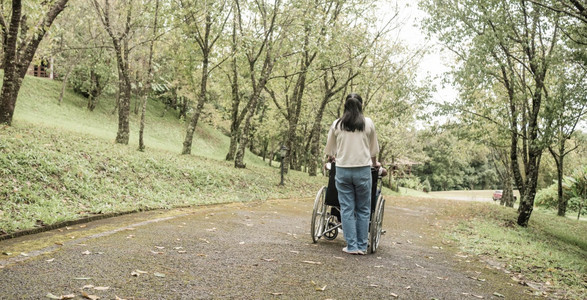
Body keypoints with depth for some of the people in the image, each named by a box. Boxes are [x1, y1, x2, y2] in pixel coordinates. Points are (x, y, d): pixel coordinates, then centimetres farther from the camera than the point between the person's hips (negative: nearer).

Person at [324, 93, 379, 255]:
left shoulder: (337, 124, 4)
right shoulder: (368, 123, 2)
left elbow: (330, 150, 12)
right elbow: (373, 149, 11)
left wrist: (330, 160, 33)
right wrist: (374, 163, 30)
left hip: (343, 170, 1)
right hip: (363, 170, -1)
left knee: (347, 209, 5)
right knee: (363, 209, 7)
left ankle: (351, 246, 5)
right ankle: (362, 246, 9)